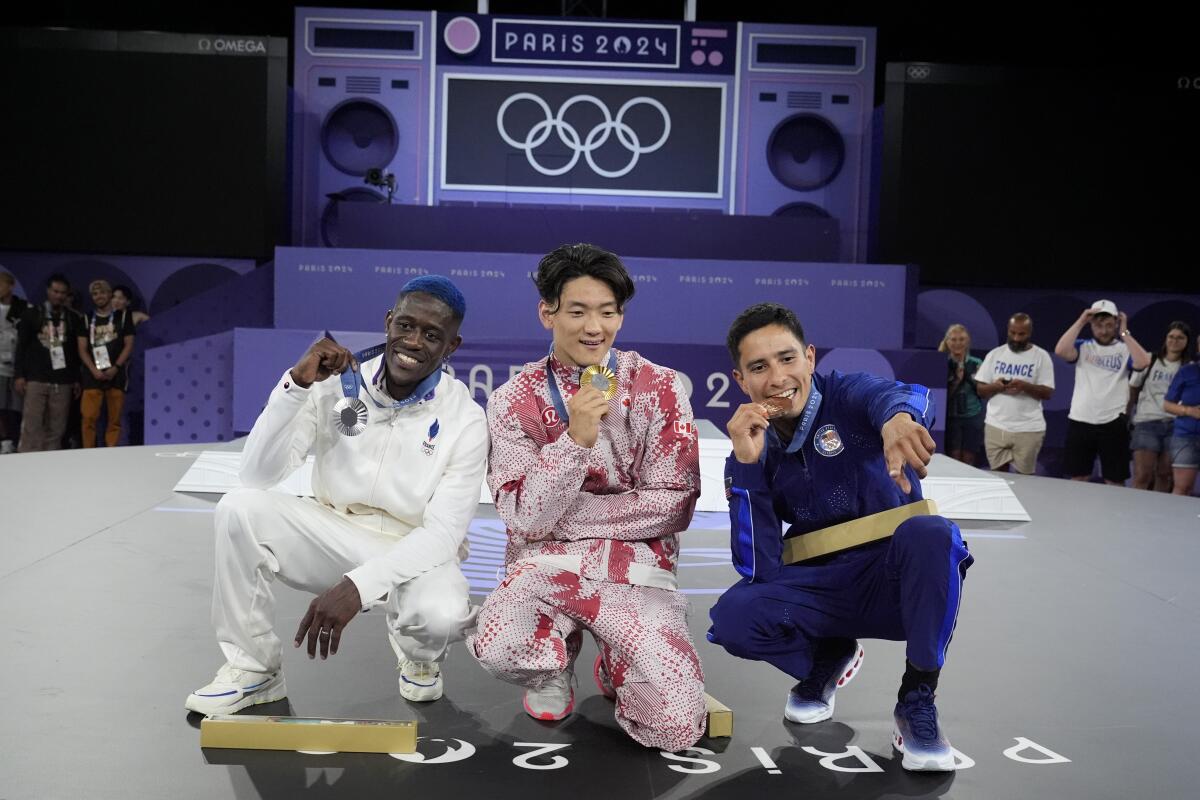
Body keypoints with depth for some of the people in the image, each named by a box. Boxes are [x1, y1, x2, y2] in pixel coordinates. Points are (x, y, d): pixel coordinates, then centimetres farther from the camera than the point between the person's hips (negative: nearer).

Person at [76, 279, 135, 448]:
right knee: (88, 418, -6)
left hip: (116, 374, -1)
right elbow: (82, 349, 9)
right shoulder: (87, 318, 13)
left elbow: (128, 345, 3)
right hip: (92, 375, 1)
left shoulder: (123, 316, 9)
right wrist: (94, 370, -7)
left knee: (114, 419, -2)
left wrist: (115, 368, -9)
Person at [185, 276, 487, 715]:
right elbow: (258, 476, -13)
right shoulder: (337, 385, -9)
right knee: (240, 508, -23)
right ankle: (253, 667, -4)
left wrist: (356, 586, -32)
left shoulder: (465, 421, -13)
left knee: (441, 614, -35)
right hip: (333, 534, 3)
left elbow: (443, 533, -18)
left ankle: (419, 655, 6)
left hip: (413, 552, -2)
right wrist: (296, 384, -27)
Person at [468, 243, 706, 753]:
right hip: (546, 567, 1)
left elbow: (673, 505, -6)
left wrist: (564, 517, -9)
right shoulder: (514, 402, -1)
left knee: (676, 729, -20)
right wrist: (576, 439, -22)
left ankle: (615, 665, 16)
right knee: (496, 648, -33)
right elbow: (525, 520, -8)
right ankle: (555, 661, 6)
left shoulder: (660, 389, -2)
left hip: (637, 570, 0)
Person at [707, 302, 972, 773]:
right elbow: (759, 569, -16)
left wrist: (896, 417, -64)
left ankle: (917, 703, -16)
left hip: (895, 582, -2)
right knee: (733, 617, -24)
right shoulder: (753, 453, -5)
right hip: (822, 589, 2)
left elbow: (907, 397, -38)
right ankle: (829, 657, 10)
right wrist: (746, 462, -27)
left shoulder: (845, 397, -12)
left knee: (930, 534, -35)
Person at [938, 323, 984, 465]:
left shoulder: (976, 364, 4)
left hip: (973, 418, 2)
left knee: (968, 463, 6)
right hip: (951, 418, -2)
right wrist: (957, 379, -18)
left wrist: (968, 376, -14)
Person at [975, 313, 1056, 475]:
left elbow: (1048, 393, -5)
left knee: (1024, 476, 2)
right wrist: (995, 386, -16)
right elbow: (980, 389, 6)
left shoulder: (1041, 356, 0)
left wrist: (1025, 386, -22)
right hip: (996, 426, 2)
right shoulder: (994, 354, 7)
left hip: (1028, 429, -2)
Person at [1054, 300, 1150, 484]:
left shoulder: (1125, 349, 3)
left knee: (1115, 482, 6)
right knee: (1078, 479, 10)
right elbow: (1060, 351, -13)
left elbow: (1143, 362, -16)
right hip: (1080, 422, 1)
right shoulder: (1083, 346, 6)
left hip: (1113, 423, -1)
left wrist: (1124, 332, -11)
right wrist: (1080, 321, -9)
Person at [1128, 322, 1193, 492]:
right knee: (1142, 476, -8)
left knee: (1165, 476, 5)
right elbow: (1132, 390, 8)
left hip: (1175, 425, 2)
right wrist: (1124, 418, 4)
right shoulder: (1149, 361, 4)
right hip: (1147, 422, -1)